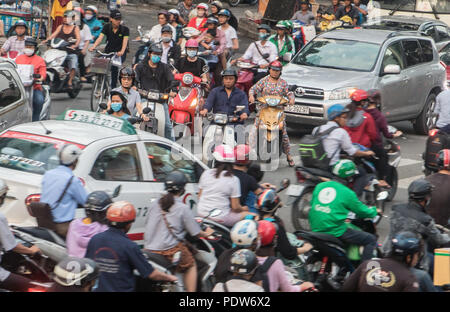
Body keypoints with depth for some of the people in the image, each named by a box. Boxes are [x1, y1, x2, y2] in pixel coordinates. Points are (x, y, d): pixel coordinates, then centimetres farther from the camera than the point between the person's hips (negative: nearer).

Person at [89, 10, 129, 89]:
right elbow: (100, 38, -13)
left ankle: (113, 88, -16)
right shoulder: (107, 27, -1)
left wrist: (122, 52, -41)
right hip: (108, 51, 3)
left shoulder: (125, 29, -7)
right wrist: (93, 46, -32)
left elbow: (125, 41, -21)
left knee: (114, 67, -26)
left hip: (119, 53, -3)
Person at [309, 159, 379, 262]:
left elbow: (312, 203, 22)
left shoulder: (319, 186, 9)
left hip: (315, 230, 7)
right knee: (371, 239, 1)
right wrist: (374, 210, 24)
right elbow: (362, 211, 3)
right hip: (335, 232, -7)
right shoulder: (347, 193, -7)